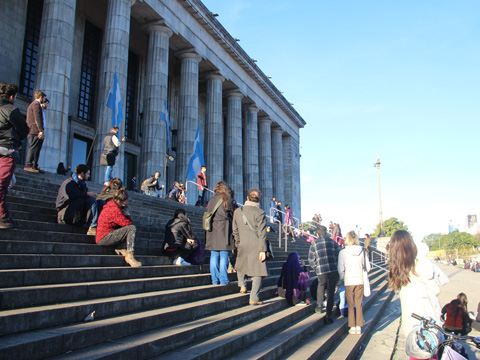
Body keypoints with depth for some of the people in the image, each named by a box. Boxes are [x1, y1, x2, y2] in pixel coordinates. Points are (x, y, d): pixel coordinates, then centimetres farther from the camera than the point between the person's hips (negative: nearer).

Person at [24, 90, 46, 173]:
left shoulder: (32, 105, 27)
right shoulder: (36, 104, -6)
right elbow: (37, 118, -17)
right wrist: (41, 130, -21)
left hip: (31, 131, 11)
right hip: (35, 131, -11)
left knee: (33, 149, 9)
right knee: (34, 148, -13)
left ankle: (34, 166, 9)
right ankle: (29, 165, -17)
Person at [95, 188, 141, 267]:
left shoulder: (110, 205, 12)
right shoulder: (115, 210, -18)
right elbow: (128, 223, -15)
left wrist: (124, 209, 6)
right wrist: (126, 213, 0)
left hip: (100, 238, 10)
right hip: (104, 238, -10)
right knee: (132, 228, -16)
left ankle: (121, 249, 4)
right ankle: (130, 257, -20)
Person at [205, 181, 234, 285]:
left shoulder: (211, 200, 8)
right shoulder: (226, 199, -3)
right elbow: (232, 214, -1)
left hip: (212, 230, 5)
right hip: (223, 230, -4)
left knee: (214, 256, 8)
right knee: (224, 256, -1)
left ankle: (215, 280, 12)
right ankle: (223, 281, 1)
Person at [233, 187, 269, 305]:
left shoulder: (237, 211, 3)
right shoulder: (260, 213, -11)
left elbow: (235, 230, 10)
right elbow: (262, 233, -13)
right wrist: (263, 250, -11)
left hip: (242, 246, 4)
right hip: (256, 247, -4)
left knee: (240, 265, 30)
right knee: (258, 271, 2)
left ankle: (242, 285, 36)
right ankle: (254, 298, 1)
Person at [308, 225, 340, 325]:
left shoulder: (314, 244, 4)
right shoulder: (333, 242, 6)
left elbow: (311, 259, 5)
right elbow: (339, 256, 5)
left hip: (321, 271, 0)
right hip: (334, 271, 0)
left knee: (321, 286, 29)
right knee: (330, 293, 6)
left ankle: (319, 307, 28)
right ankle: (328, 316, 8)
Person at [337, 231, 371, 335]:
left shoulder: (343, 252, -9)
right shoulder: (362, 251, -3)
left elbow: (341, 269, -8)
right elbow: (368, 267, 0)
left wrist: (342, 278, 10)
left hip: (349, 281, -2)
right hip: (360, 280, 2)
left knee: (351, 305, 10)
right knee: (359, 304, 12)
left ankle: (352, 327, 13)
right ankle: (358, 327, 15)